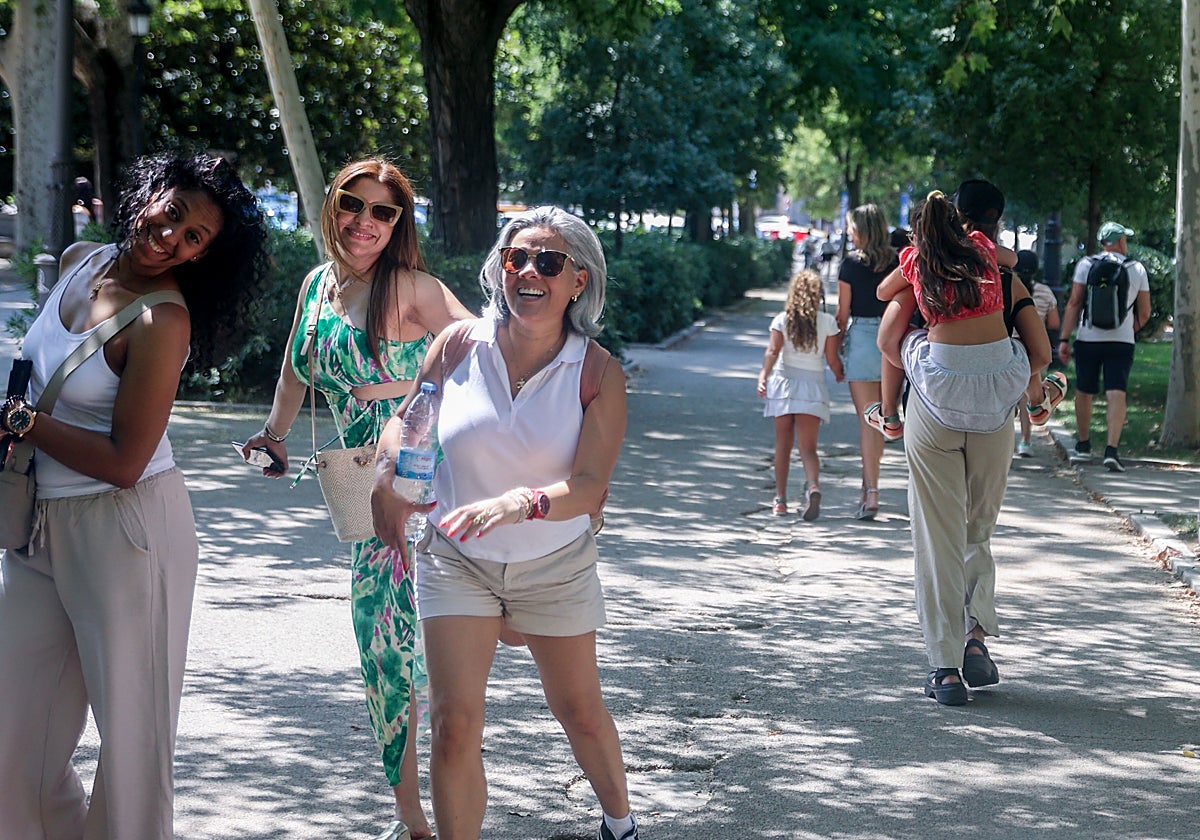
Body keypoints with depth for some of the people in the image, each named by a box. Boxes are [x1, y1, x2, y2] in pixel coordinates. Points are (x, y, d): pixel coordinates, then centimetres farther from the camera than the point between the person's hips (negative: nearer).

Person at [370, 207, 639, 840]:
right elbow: (406, 417, 8)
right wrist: (387, 472, -12)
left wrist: (520, 503, -40)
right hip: (456, 559, 0)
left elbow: (590, 485, -21)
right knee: (454, 726, -8)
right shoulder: (459, 345, -10)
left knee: (581, 712, 17)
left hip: (555, 566, 0)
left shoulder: (598, 373, -14)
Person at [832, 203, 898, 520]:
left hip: (861, 336, -4)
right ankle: (868, 486, 24)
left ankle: (872, 495, -4)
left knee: (867, 420, -1)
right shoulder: (897, 262, 3)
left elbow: (843, 312, -4)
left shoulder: (852, 263, -7)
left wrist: (835, 345, 8)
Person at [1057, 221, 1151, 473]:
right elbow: (1144, 314, 9)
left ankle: (1083, 447, 25)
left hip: (1088, 339, 0)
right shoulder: (1137, 269, 4)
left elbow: (1074, 303, -5)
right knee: (1117, 395, -5)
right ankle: (1111, 449, -19)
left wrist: (1064, 339, -4)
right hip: (1122, 341, 0)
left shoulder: (1086, 265, 1)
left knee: (1084, 393, 14)